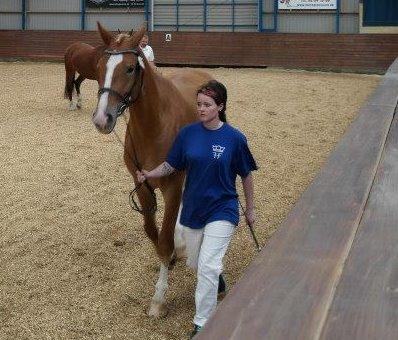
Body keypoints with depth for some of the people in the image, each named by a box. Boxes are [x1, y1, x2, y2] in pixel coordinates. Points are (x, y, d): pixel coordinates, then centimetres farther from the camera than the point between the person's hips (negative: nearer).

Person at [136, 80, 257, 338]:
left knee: (207, 266, -14)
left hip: (222, 210, -4)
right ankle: (218, 279, 54)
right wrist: (149, 174, -15)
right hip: (193, 208, 4)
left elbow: (246, 176, -1)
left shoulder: (235, 138, -12)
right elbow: (171, 165, 3)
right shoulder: (188, 133, -4)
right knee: (195, 263, 19)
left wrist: (250, 209, 5)